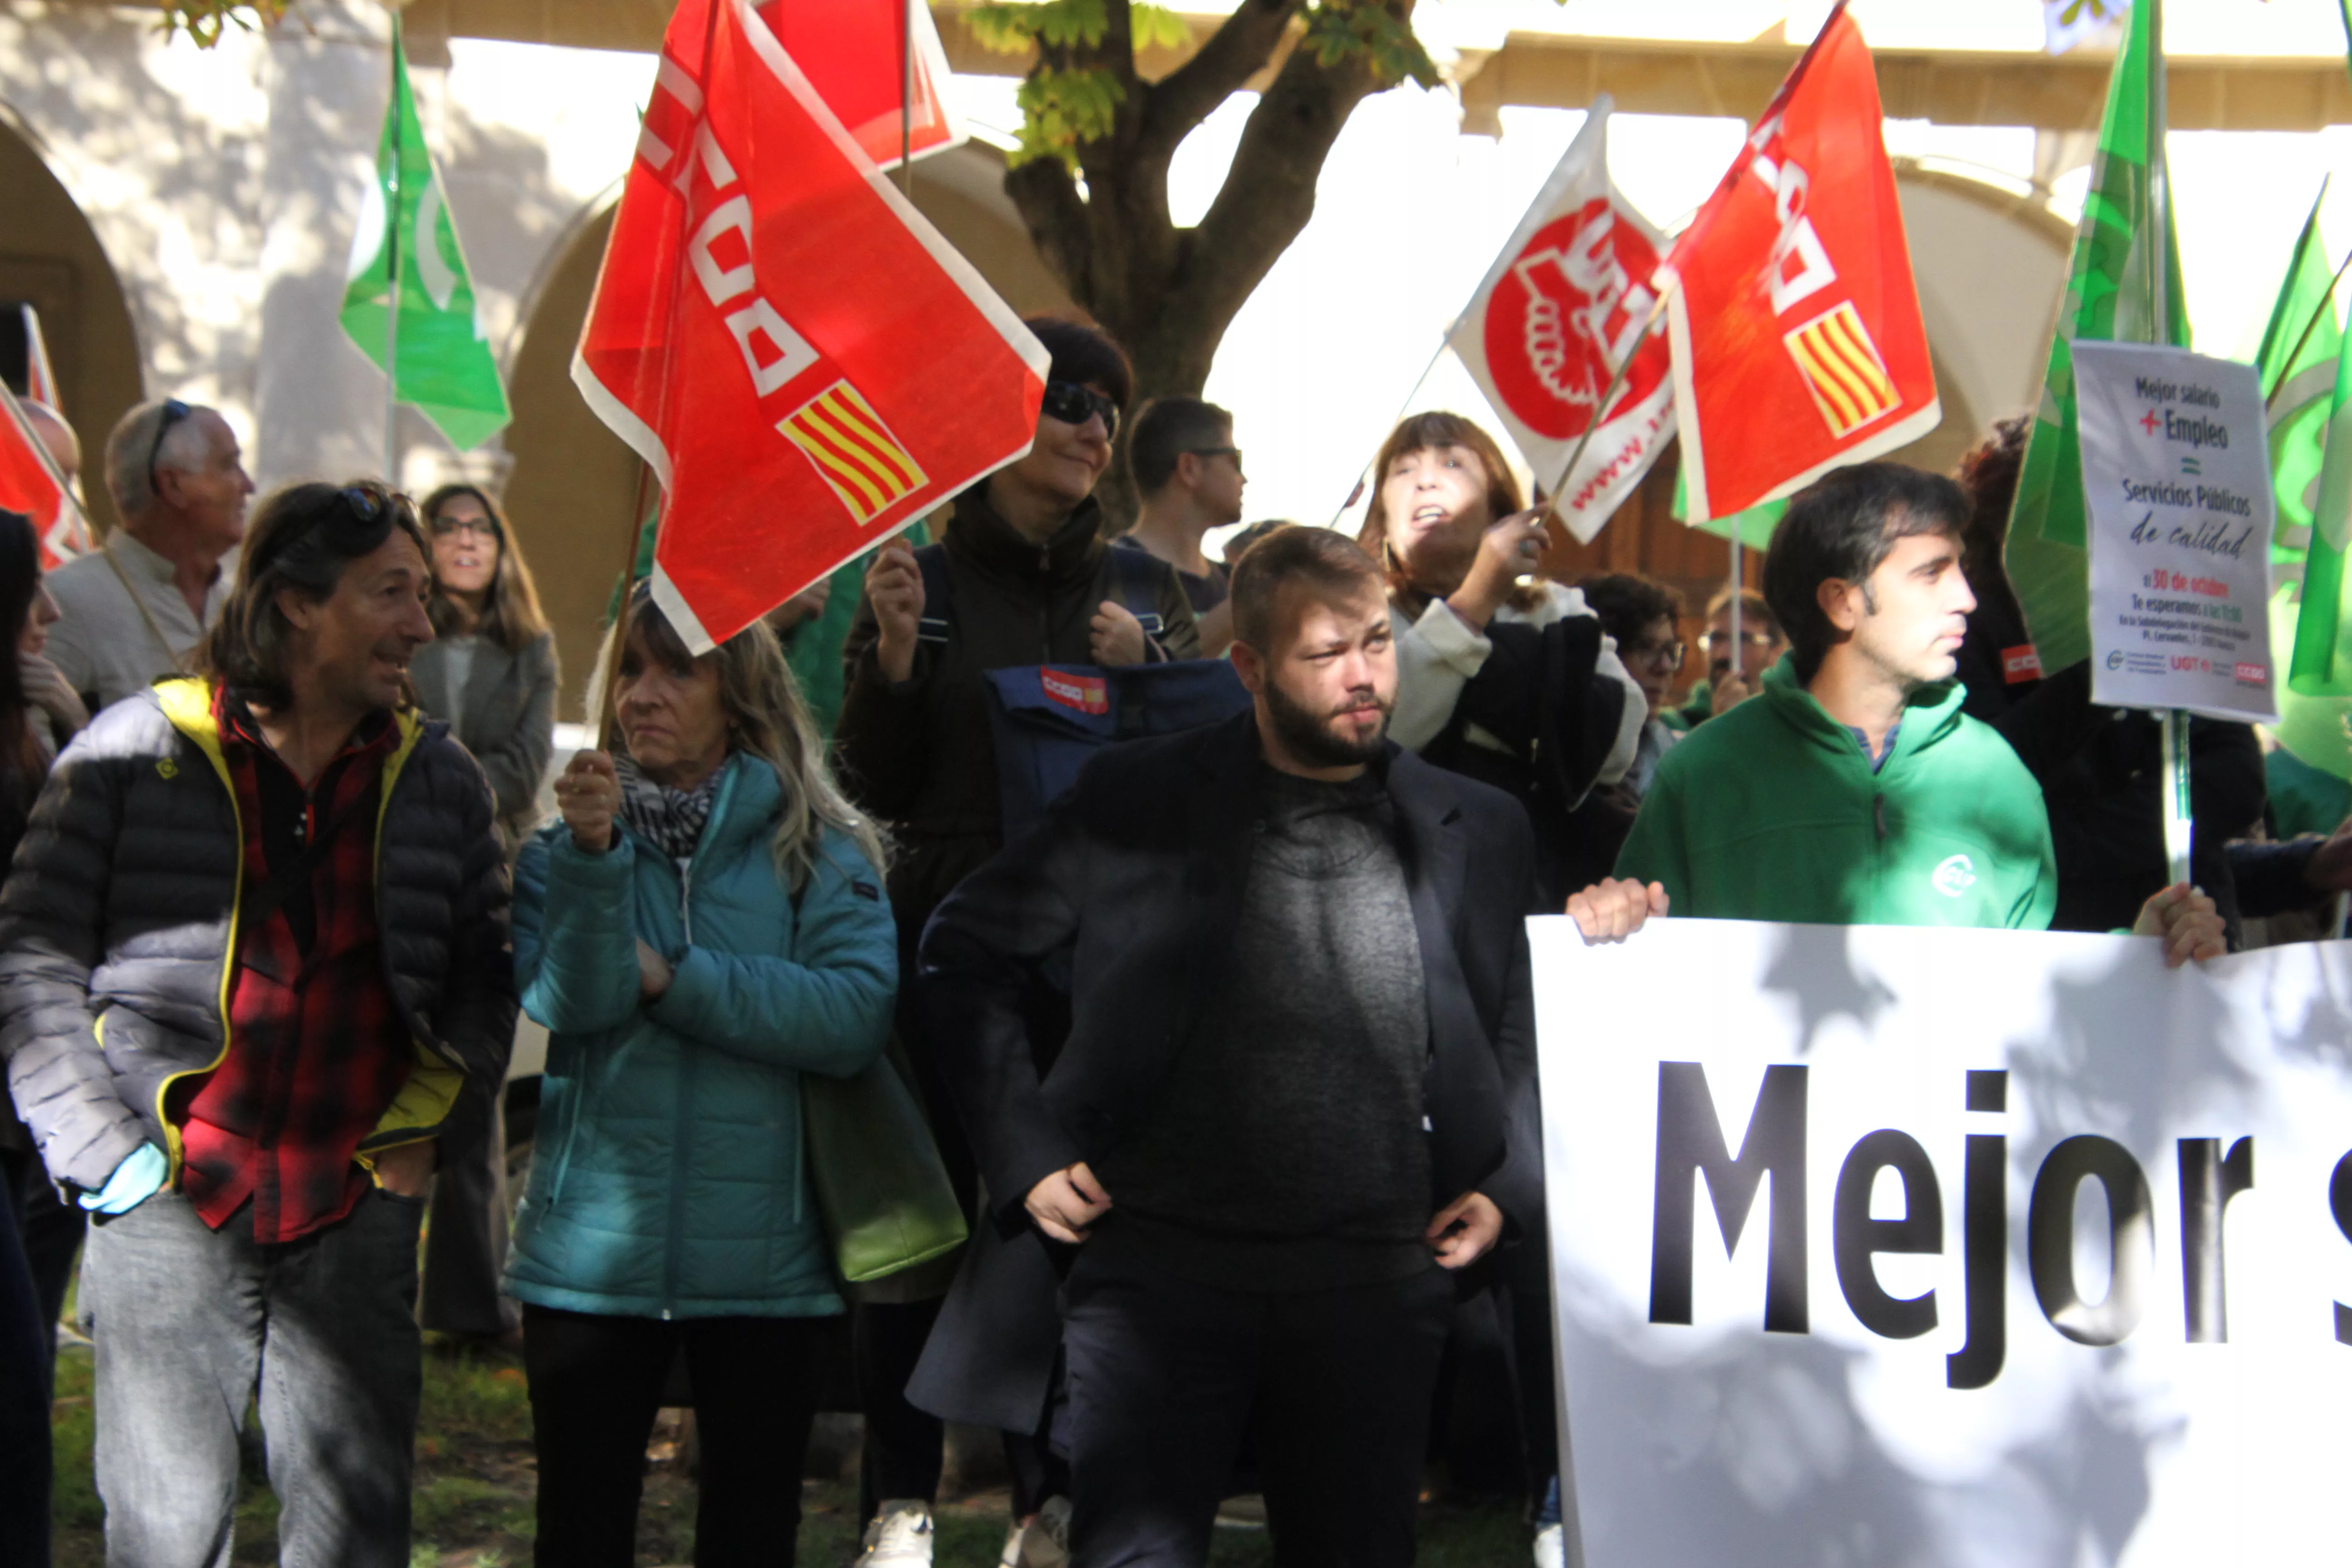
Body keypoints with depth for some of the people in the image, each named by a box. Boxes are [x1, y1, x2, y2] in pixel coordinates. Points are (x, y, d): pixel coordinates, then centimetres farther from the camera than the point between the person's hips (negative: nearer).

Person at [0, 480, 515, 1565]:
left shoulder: (438, 782, 9)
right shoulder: (137, 751, -1)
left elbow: (482, 976, 17)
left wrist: (422, 1121, 5)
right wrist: (101, 1149, -5)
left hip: (357, 1210, 3)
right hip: (172, 1206, -2)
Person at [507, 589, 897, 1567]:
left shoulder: (817, 852, 0)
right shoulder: (572, 842, 5)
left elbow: (857, 1017, -14)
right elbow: (569, 1003, -12)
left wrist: (673, 978, -14)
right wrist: (594, 855, -25)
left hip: (762, 1256, -1)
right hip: (591, 1253, 1)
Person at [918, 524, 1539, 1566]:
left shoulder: (1478, 831, 9)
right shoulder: (1137, 804, 2)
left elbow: (1531, 1026, 20)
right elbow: (966, 953, 7)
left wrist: (1505, 1185, 5)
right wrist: (1025, 1154, 0)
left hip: (1379, 1283, 2)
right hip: (1161, 1266, -2)